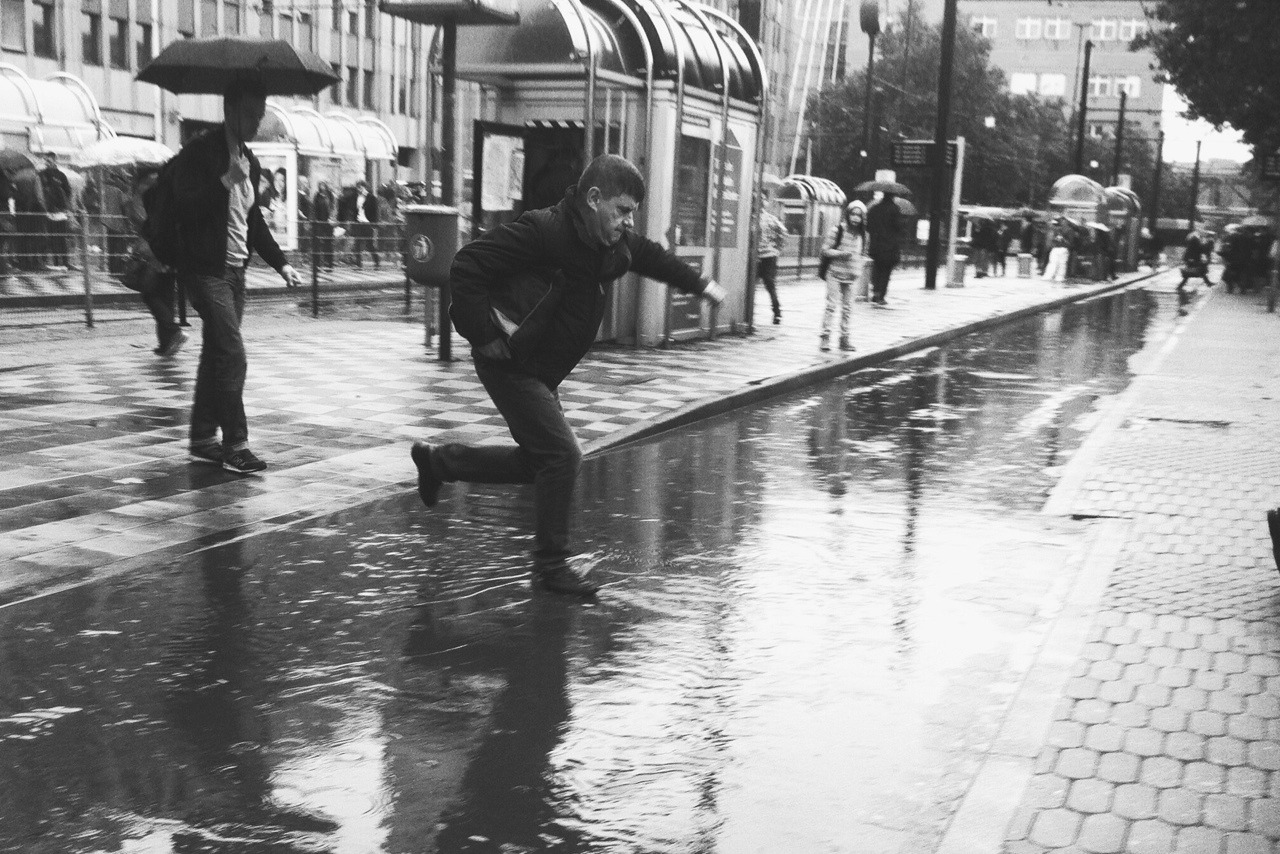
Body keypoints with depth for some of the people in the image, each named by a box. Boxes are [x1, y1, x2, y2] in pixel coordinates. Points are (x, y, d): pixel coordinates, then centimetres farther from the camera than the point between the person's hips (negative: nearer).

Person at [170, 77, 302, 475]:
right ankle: (235, 445, -9)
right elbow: (184, 205, -20)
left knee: (216, 356, 11)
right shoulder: (199, 152, -11)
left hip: (235, 270, 8)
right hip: (206, 269, -8)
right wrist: (227, 180, -28)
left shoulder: (249, 161, 14)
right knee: (232, 356, -13)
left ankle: (203, 440, 19)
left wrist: (280, 262, 16)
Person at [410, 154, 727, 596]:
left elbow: (652, 256, 25)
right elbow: (466, 267, -26)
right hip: (510, 364, -9)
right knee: (562, 455, -12)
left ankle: (437, 460, 35)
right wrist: (485, 335, -26)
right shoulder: (541, 230, -25)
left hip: (544, 370, 9)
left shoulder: (615, 243, 2)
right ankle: (551, 564, 4)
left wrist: (701, 284, 28)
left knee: (538, 460, 17)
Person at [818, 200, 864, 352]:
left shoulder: (862, 234, 6)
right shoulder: (838, 229, -8)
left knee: (847, 308, 6)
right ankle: (825, 336, -3)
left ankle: (844, 338, 13)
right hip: (835, 273, -4)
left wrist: (857, 270, 7)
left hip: (851, 276, 4)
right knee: (831, 305, -8)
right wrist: (841, 254, -22)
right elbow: (825, 250, -8)